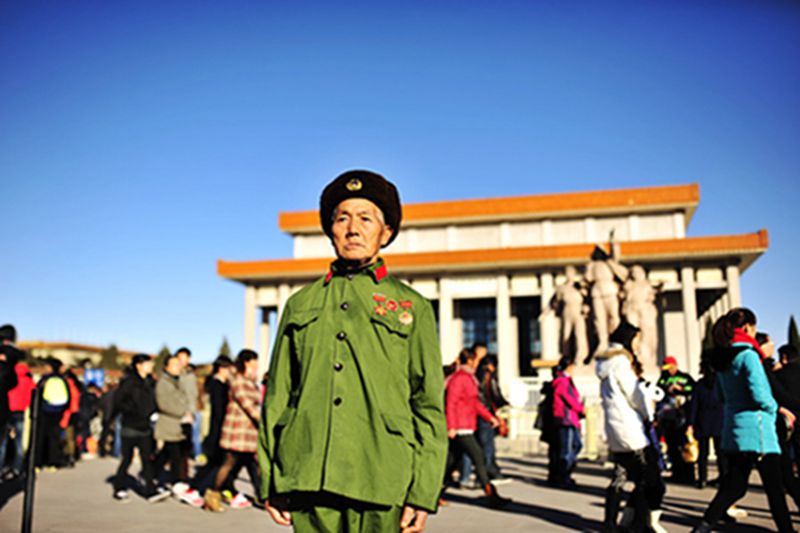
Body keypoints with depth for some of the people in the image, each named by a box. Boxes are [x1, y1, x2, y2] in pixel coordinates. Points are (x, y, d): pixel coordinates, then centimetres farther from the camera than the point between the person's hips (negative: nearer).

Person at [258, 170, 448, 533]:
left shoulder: (412, 307, 9)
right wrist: (270, 481, 6)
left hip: (382, 484, -1)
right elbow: (277, 397, 13)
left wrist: (423, 492, -3)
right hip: (309, 481, 2)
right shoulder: (300, 305, 14)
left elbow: (430, 405, 5)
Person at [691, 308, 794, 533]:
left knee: (734, 487, 10)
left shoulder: (721, 359, 11)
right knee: (775, 488, 6)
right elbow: (760, 395, -19)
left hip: (732, 430, 8)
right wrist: (775, 408, -1)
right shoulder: (748, 355, -14)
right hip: (756, 428, -8)